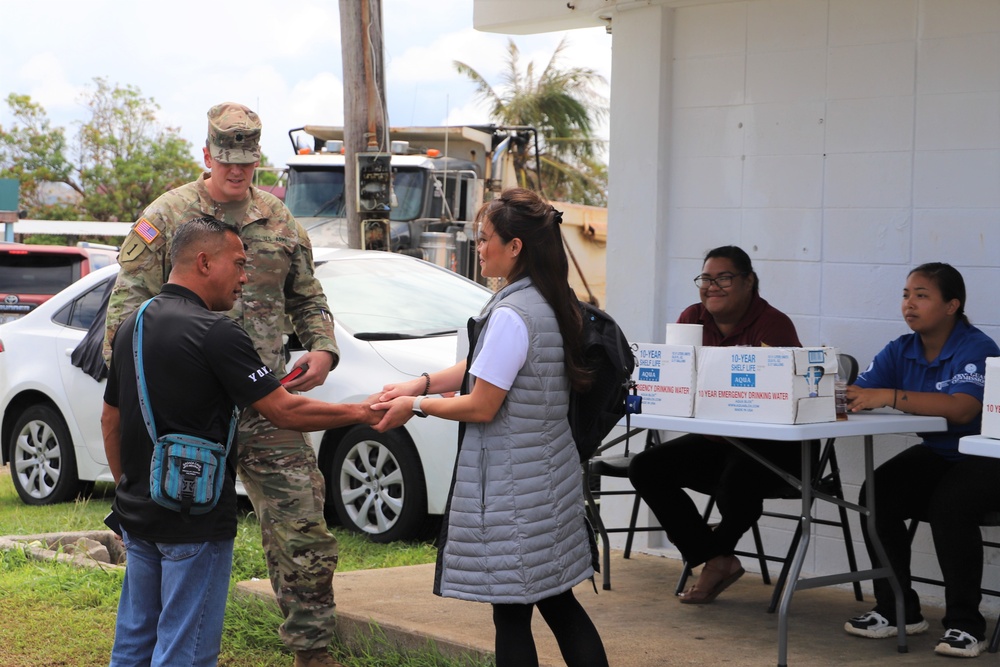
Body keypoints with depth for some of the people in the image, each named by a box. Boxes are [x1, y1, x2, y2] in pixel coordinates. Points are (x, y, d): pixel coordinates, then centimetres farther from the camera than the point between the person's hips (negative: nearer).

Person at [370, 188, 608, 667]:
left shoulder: (511, 315, -21)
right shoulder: (550, 304, 8)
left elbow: (481, 407, -17)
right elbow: (484, 368, 18)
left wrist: (417, 406, -3)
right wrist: (421, 383, 11)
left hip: (511, 484, -9)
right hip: (549, 477, 9)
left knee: (511, 614, 0)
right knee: (558, 603, 15)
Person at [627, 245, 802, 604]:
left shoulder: (773, 325, -13)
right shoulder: (693, 318, 5)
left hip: (771, 444, -7)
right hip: (714, 440, 7)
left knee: (735, 483, -36)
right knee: (645, 467, -11)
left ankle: (716, 551, 3)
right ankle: (716, 560, -7)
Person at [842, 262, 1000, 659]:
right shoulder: (901, 351, 3)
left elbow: (961, 408, -36)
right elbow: (858, 394, -6)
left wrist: (889, 396, -43)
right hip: (936, 455, 7)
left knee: (948, 506, -34)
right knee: (876, 495, -17)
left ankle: (965, 625, -19)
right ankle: (899, 611, -3)